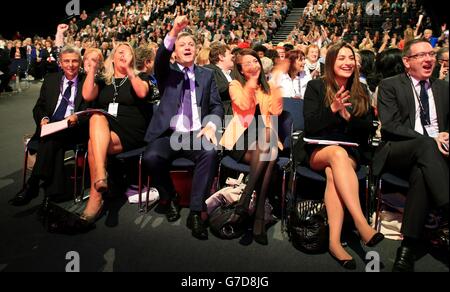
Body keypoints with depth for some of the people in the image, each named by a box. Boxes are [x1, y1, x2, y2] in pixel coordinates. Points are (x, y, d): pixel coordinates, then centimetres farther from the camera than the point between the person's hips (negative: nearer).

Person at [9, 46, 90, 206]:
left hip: (74, 129, -3)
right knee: (53, 143, -32)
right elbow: (38, 107, 17)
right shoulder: (50, 80, 18)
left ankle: (32, 184, -27)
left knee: (52, 138, -33)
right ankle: (54, 188, -31)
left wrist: (78, 118, -21)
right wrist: (43, 118, -7)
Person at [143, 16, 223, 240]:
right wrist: (173, 33, -28)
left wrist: (211, 125, -11)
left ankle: (196, 212, -20)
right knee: (151, 157, -29)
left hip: (196, 134, 1)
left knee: (210, 153, -32)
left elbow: (217, 106, 11)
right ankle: (170, 198, 0)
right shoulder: (167, 72, 14)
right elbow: (160, 59, -11)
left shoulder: (207, 75, 18)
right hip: (169, 134, 0)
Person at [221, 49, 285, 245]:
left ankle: (243, 206, -31)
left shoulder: (267, 87, 20)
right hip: (242, 138, -2)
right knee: (264, 155, -34)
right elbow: (244, 105, -11)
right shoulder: (235, 85, 10)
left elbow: (276, 111, 2)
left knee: (268, 154, -34)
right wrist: (252, 81, -13)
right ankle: (259, 219, -31)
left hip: (264, 139, 3)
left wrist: (276, 82, -2)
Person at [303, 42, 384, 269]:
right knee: (338, 153, -37)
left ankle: (334, 241, -41)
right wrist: (332, 109, -20)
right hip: (318, 151, -1)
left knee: (333, 173, -34)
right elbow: (310, 127, -5)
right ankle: (362, 224, -43)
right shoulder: (315, 87, 4)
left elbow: (367, 130, 8)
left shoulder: (361, 92, 13)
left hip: (351, 152, 2)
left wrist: (347, 116, -10)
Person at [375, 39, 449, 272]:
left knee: (421, 173, -34)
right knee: (426, 145, -37)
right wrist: (430, 140, -17)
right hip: (397, 154, -3)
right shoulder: (390, 86, 8)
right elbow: (390, 125, -6)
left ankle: (408, 248, -34)